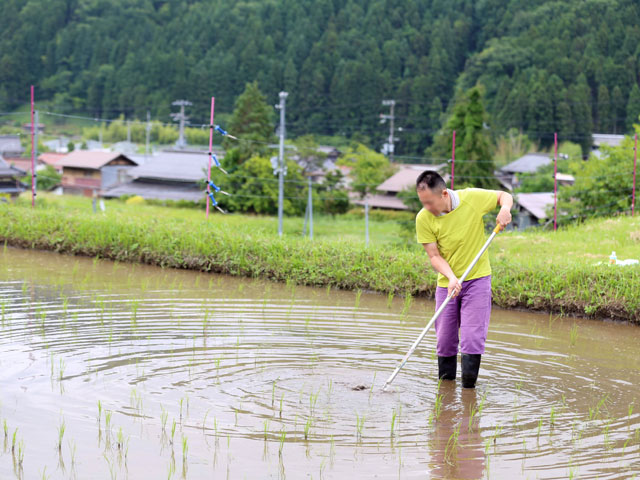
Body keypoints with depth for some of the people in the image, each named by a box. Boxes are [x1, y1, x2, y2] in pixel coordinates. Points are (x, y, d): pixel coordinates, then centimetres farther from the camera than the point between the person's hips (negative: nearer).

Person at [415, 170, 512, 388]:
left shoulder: (472, 198, -14)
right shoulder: (423, 218, -12)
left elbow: (504, 196, 3)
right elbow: (434, 255, -9)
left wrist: (505, 209, -19)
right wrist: (451, 277, -25)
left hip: (477, 278, -2)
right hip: (447, 282, 2)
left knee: (472, 337, -11)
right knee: (444, 339, 4)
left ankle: (468, 389, -2)